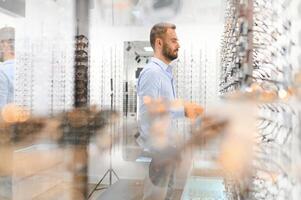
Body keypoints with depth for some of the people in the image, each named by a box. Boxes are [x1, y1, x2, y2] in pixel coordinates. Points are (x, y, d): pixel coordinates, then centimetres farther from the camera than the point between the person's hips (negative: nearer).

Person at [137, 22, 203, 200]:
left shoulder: (167, 71, 12)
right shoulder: (151, 72, -19)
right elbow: (148, 111, -27)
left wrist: (186, 108, 2)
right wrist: (183, 110, -23)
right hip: (155, 146, -9)